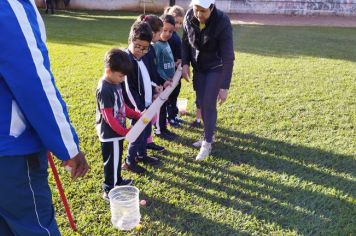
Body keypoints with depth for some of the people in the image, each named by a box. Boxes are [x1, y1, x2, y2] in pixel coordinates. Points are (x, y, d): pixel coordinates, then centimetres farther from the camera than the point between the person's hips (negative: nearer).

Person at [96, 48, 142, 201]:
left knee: (117, 160, 25)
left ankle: (117, 181, 43)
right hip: (110, 134, -9)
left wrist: (137, 115, 4)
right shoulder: (104, 90, -25)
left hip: (117, 131, 9)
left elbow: (122, 106, 13)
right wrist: (124, 131, -23)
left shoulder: (115, 83, 5)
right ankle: (109, 191, 20)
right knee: (111, 162, 5)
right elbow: (108, 117, -25)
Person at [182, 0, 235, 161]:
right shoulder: (189, 17, -14)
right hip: (198, 67, 5)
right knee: (201, 104, 8)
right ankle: (208, 135, 26)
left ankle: (207, 143, 5)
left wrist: (224, 87, -27)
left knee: (209, 104, -8)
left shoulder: (222, 22, -28)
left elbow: (228, 57, -26)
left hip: (216, 68, -4)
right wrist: (185, 63, -9)